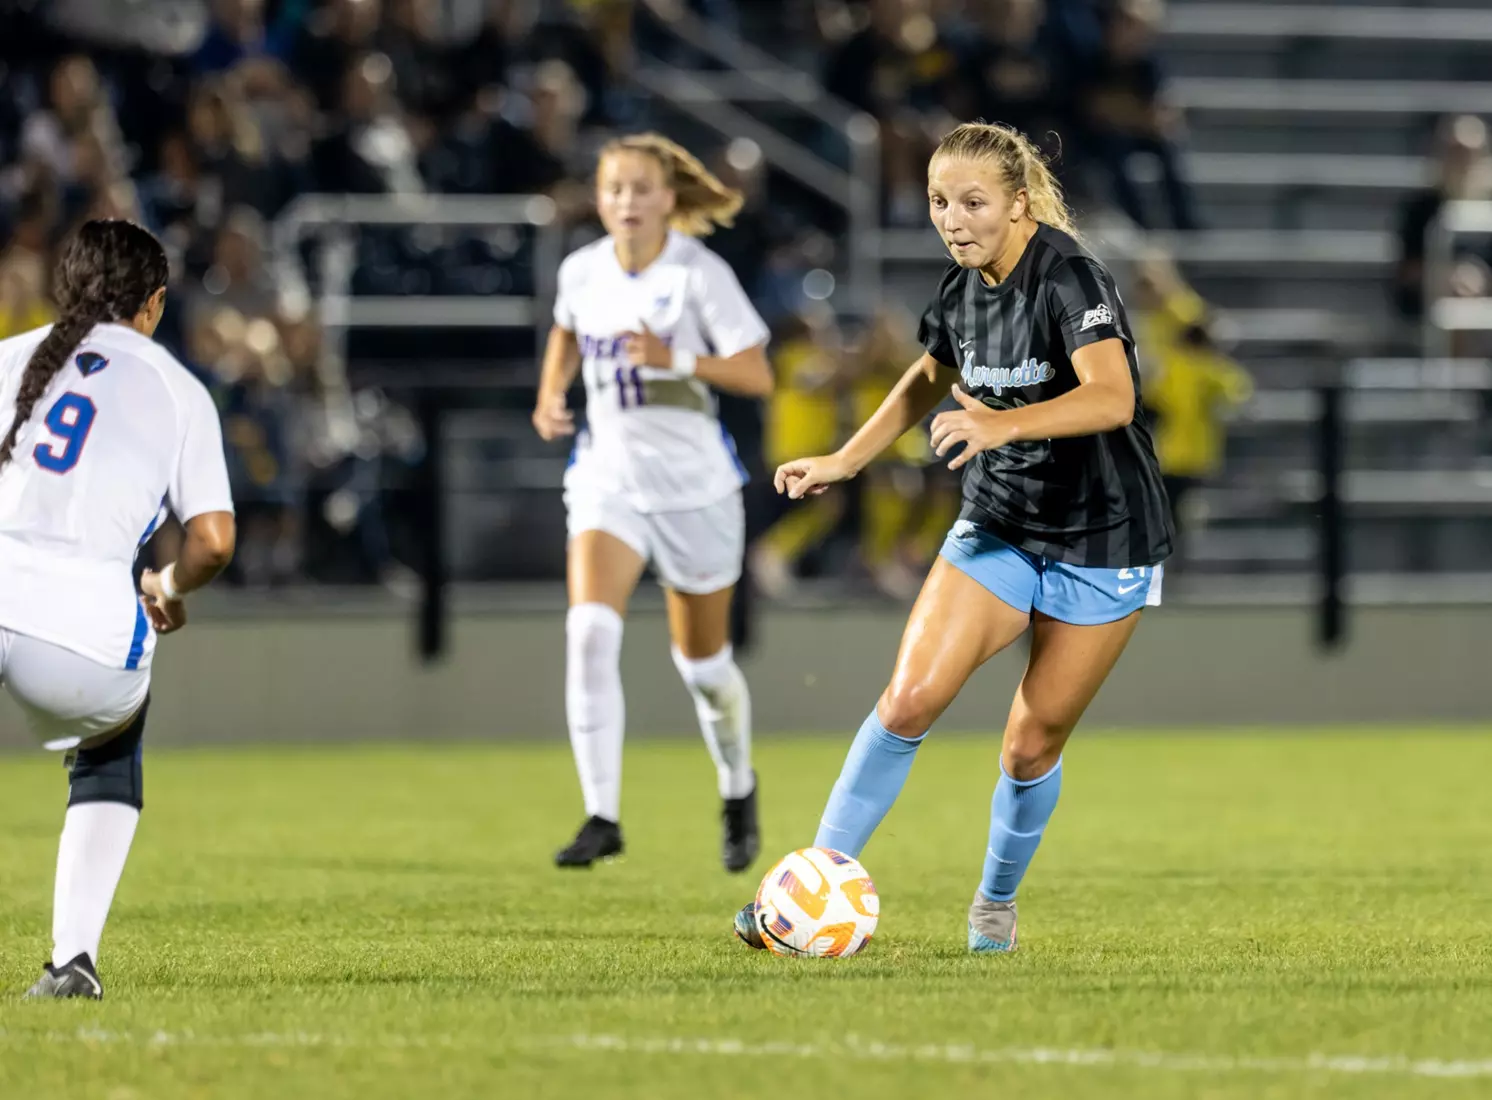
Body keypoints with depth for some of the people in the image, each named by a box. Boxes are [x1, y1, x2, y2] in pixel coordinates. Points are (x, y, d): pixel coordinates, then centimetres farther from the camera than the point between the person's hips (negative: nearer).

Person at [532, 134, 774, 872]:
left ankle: (738, 791, 41)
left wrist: (676, 359, -30)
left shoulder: (699, 274, -12)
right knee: (589, 630, -22)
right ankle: (602, 815, -22)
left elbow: (757, 375, -17)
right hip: (608, 474, 2)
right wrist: (549, 400, 7)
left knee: (702, 660, 11)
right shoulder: (581, 271, 1)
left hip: (693, 482, -2)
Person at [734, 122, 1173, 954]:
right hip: (998, 528, 5)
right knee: (910, 699, -12)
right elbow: (932, 378, 22)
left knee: (1033, 746, 3)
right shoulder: (964, 288, 0)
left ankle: (997, 903, 27)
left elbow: (1112, 396, -39)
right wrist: (845, 461, 17)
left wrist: (1003, 424, -52)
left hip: (1103, 543, -5)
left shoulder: (1069, 278, -22)